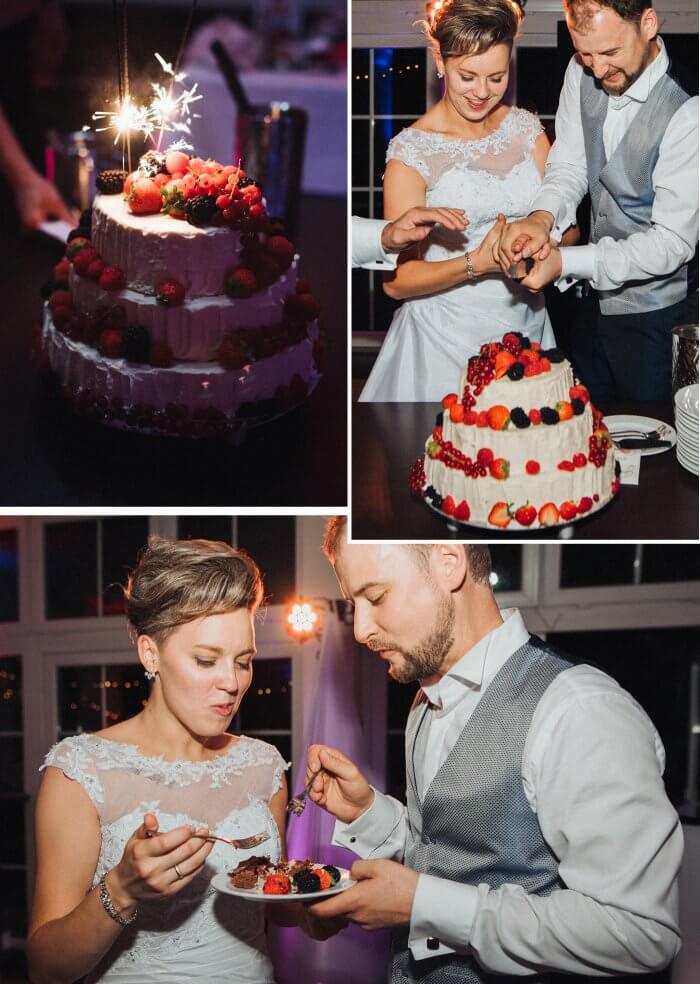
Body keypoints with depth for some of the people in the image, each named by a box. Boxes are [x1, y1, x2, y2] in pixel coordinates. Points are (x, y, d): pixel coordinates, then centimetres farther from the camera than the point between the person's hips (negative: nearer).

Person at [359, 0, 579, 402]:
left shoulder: (526, 127, 3)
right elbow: (397, 280, -13)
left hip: (527, 322, 4)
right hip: (448, 338, -4)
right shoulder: (412, 151, -11)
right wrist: (477, 263, -26)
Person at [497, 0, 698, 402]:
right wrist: (542, 216, -23)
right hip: (596, 294, 6)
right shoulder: (583, 72, -7)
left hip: (653, 314, -6)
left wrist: (566, 262, -32)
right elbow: (569, 165, 0)